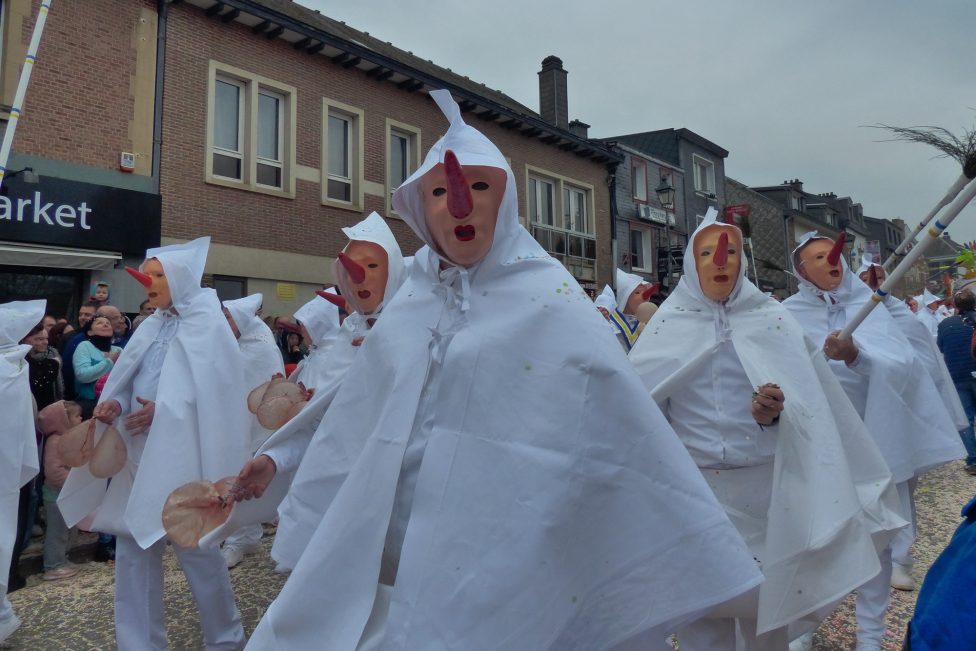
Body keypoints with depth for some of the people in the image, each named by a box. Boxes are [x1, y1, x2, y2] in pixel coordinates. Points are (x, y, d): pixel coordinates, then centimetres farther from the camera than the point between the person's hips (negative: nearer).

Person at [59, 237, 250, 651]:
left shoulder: (208, 325, -7)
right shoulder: (150, 328, 13)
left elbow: (217, 392, -14)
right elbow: (128, 383, 14)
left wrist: (163, 410, -21)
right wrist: (115, 404, -7)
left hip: (184, 456, -7)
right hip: (140, 454, 7)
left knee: (195, 547, 2)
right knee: (133, 546, 9)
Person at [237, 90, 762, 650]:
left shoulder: (550, 300, -9)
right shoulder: (409, 304, 6)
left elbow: (623, 427, -11)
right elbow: (354, 427, 14)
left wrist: (696, 553, -10)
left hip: (498, 569, -5)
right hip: (382, 555, 5)